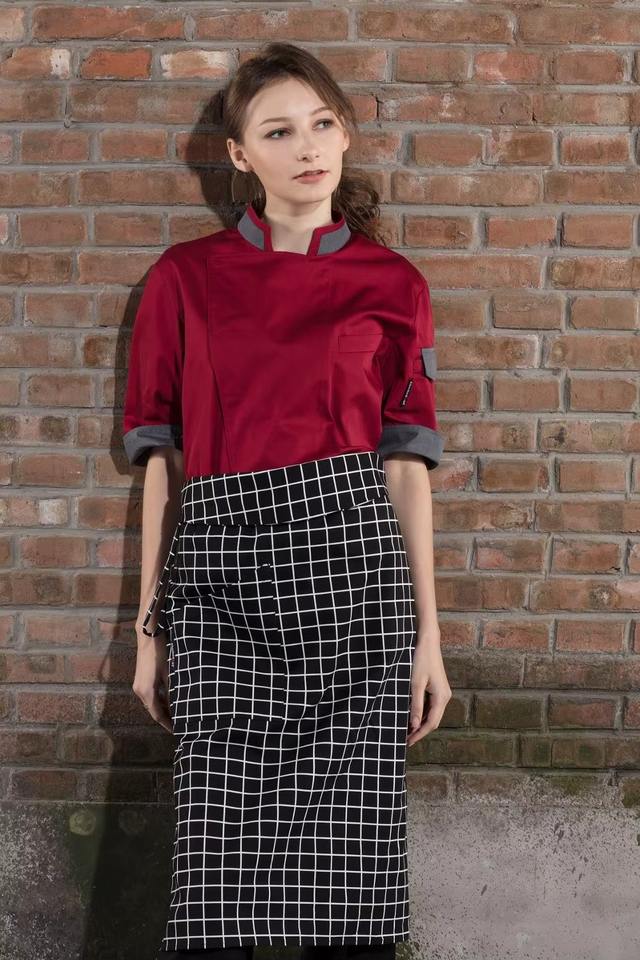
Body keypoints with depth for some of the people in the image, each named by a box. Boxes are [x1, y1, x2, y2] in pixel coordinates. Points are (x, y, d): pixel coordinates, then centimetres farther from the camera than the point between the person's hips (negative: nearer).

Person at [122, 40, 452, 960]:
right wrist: (149, 626, 6)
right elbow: (161, 458, 9)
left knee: (351, 865, 1)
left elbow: (407, 462, 7)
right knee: (220, 875, -3)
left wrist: (427, 634, 3)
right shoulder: (185, 276, 9)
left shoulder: (393, 283, 9)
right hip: (221, 575, 0)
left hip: (352, 562, 0)